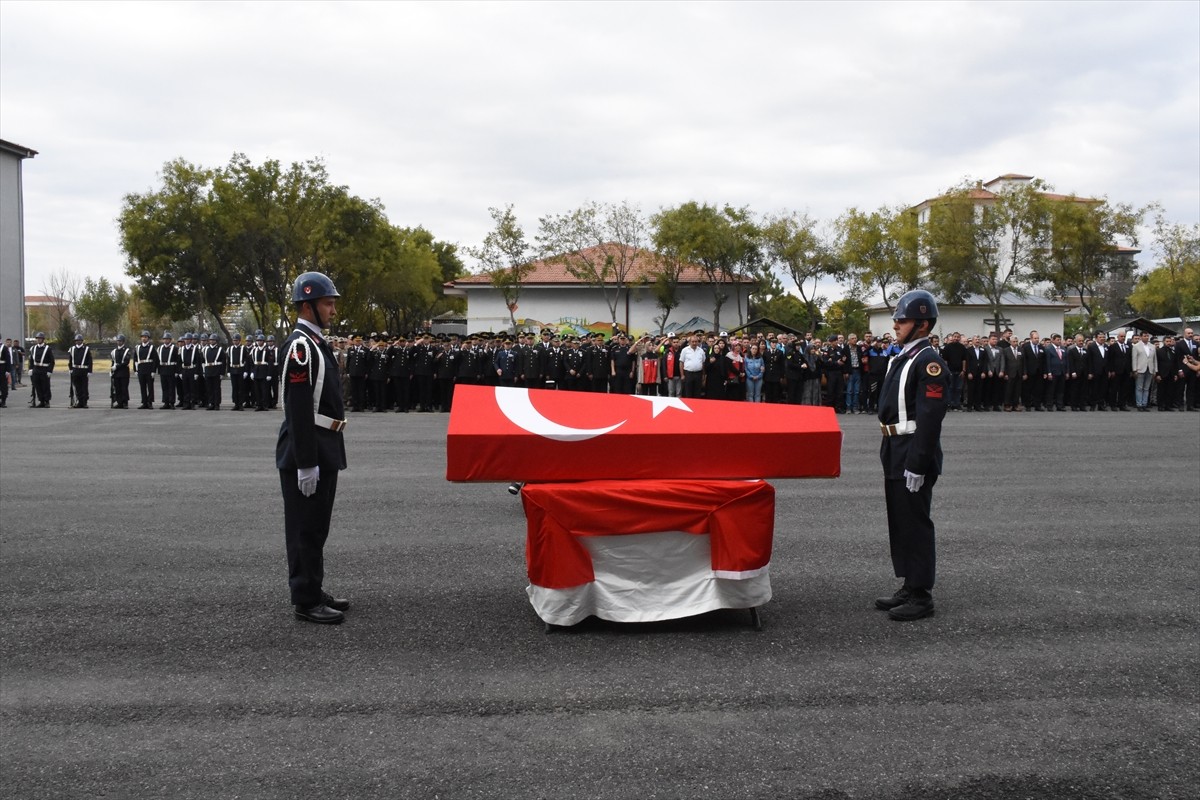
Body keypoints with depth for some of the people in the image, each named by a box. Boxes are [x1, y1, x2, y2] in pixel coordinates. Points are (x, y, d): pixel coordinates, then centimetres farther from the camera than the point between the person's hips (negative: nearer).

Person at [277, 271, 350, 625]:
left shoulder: (316, 343, 15)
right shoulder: (299, 346, -17)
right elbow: (299, 411, -22)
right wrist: (306, 464, -24)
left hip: (324, 450, 10)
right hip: (307, 454, -10)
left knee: (316, 527, 16)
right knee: (305, 528, -2)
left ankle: (314, 591, 25)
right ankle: (306, 602, 6)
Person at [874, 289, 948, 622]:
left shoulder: (928, 361, -15)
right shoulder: (900, 358, 15)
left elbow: (930, 417, -21)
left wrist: (917, 466, -23)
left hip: (914, 455, -10)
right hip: (895, 453, 10)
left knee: (915, 523, -3)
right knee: (899, 522, 15)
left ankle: (921, 595, 5)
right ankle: (909, 586, 25)